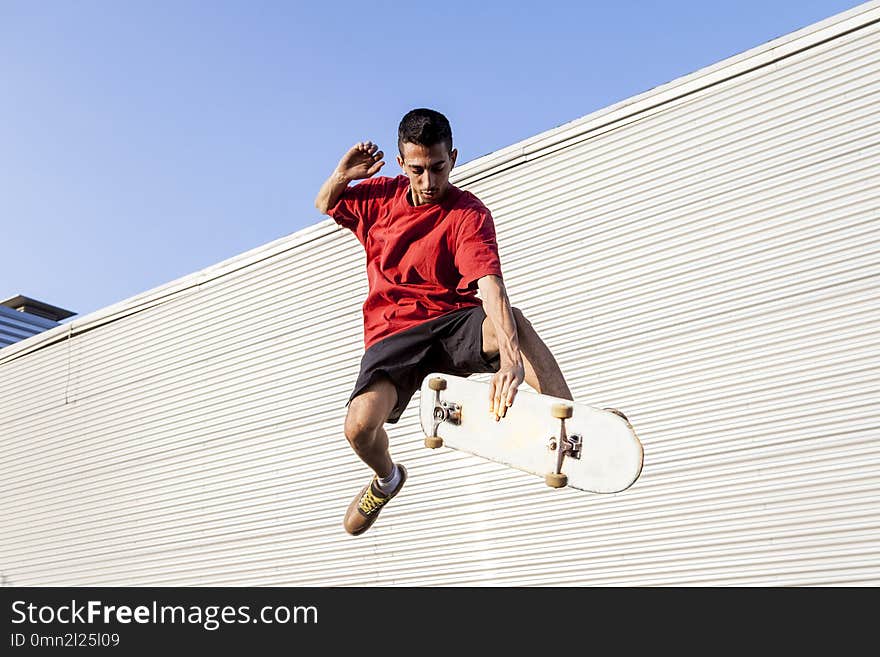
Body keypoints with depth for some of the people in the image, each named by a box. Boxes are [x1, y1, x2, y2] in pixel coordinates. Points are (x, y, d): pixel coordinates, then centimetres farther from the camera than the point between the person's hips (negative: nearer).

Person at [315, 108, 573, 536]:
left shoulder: (469, 214, -12)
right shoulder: (381, 195, 5)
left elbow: (489, 284, -29)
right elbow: (325, 205, 25)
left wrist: (511, 355, -46)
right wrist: (342, 175, 0)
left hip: (454, 324, -3)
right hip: (391, 335, 3)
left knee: (512, 323, -37)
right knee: (360, 425, -22)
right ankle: (387, 478, 14)